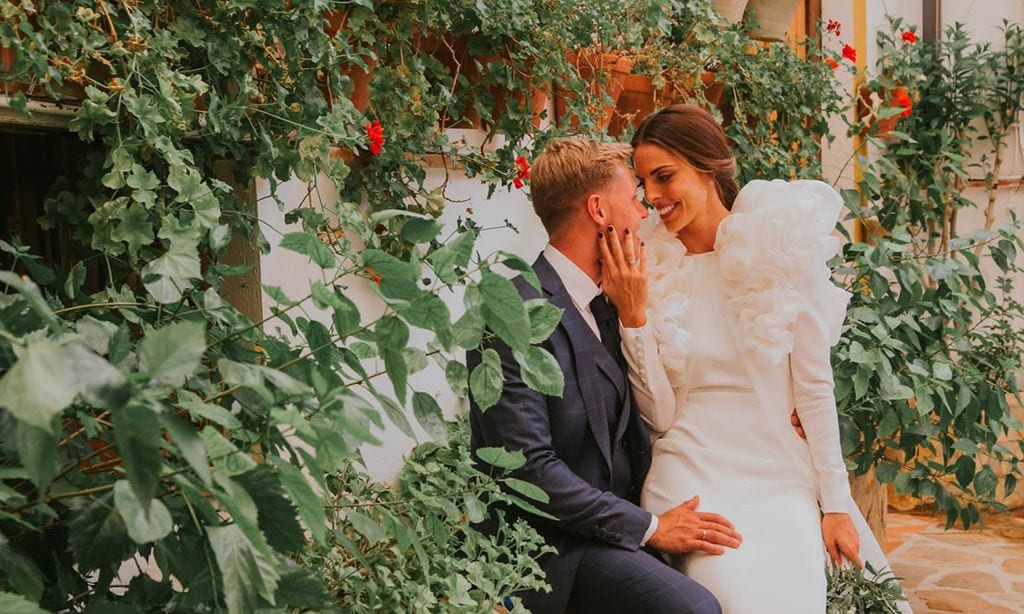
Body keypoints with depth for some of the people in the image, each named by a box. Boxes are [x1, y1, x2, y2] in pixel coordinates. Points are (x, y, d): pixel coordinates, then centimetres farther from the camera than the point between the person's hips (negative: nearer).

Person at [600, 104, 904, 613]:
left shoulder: (783, 250, -4)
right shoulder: (652, 269, 0)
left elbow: (815, 388, -1)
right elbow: (659, 414, -4)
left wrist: (836, 504, -1)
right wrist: (632, 314, -13)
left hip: (780, 475, 0)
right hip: (691, 475, 0)